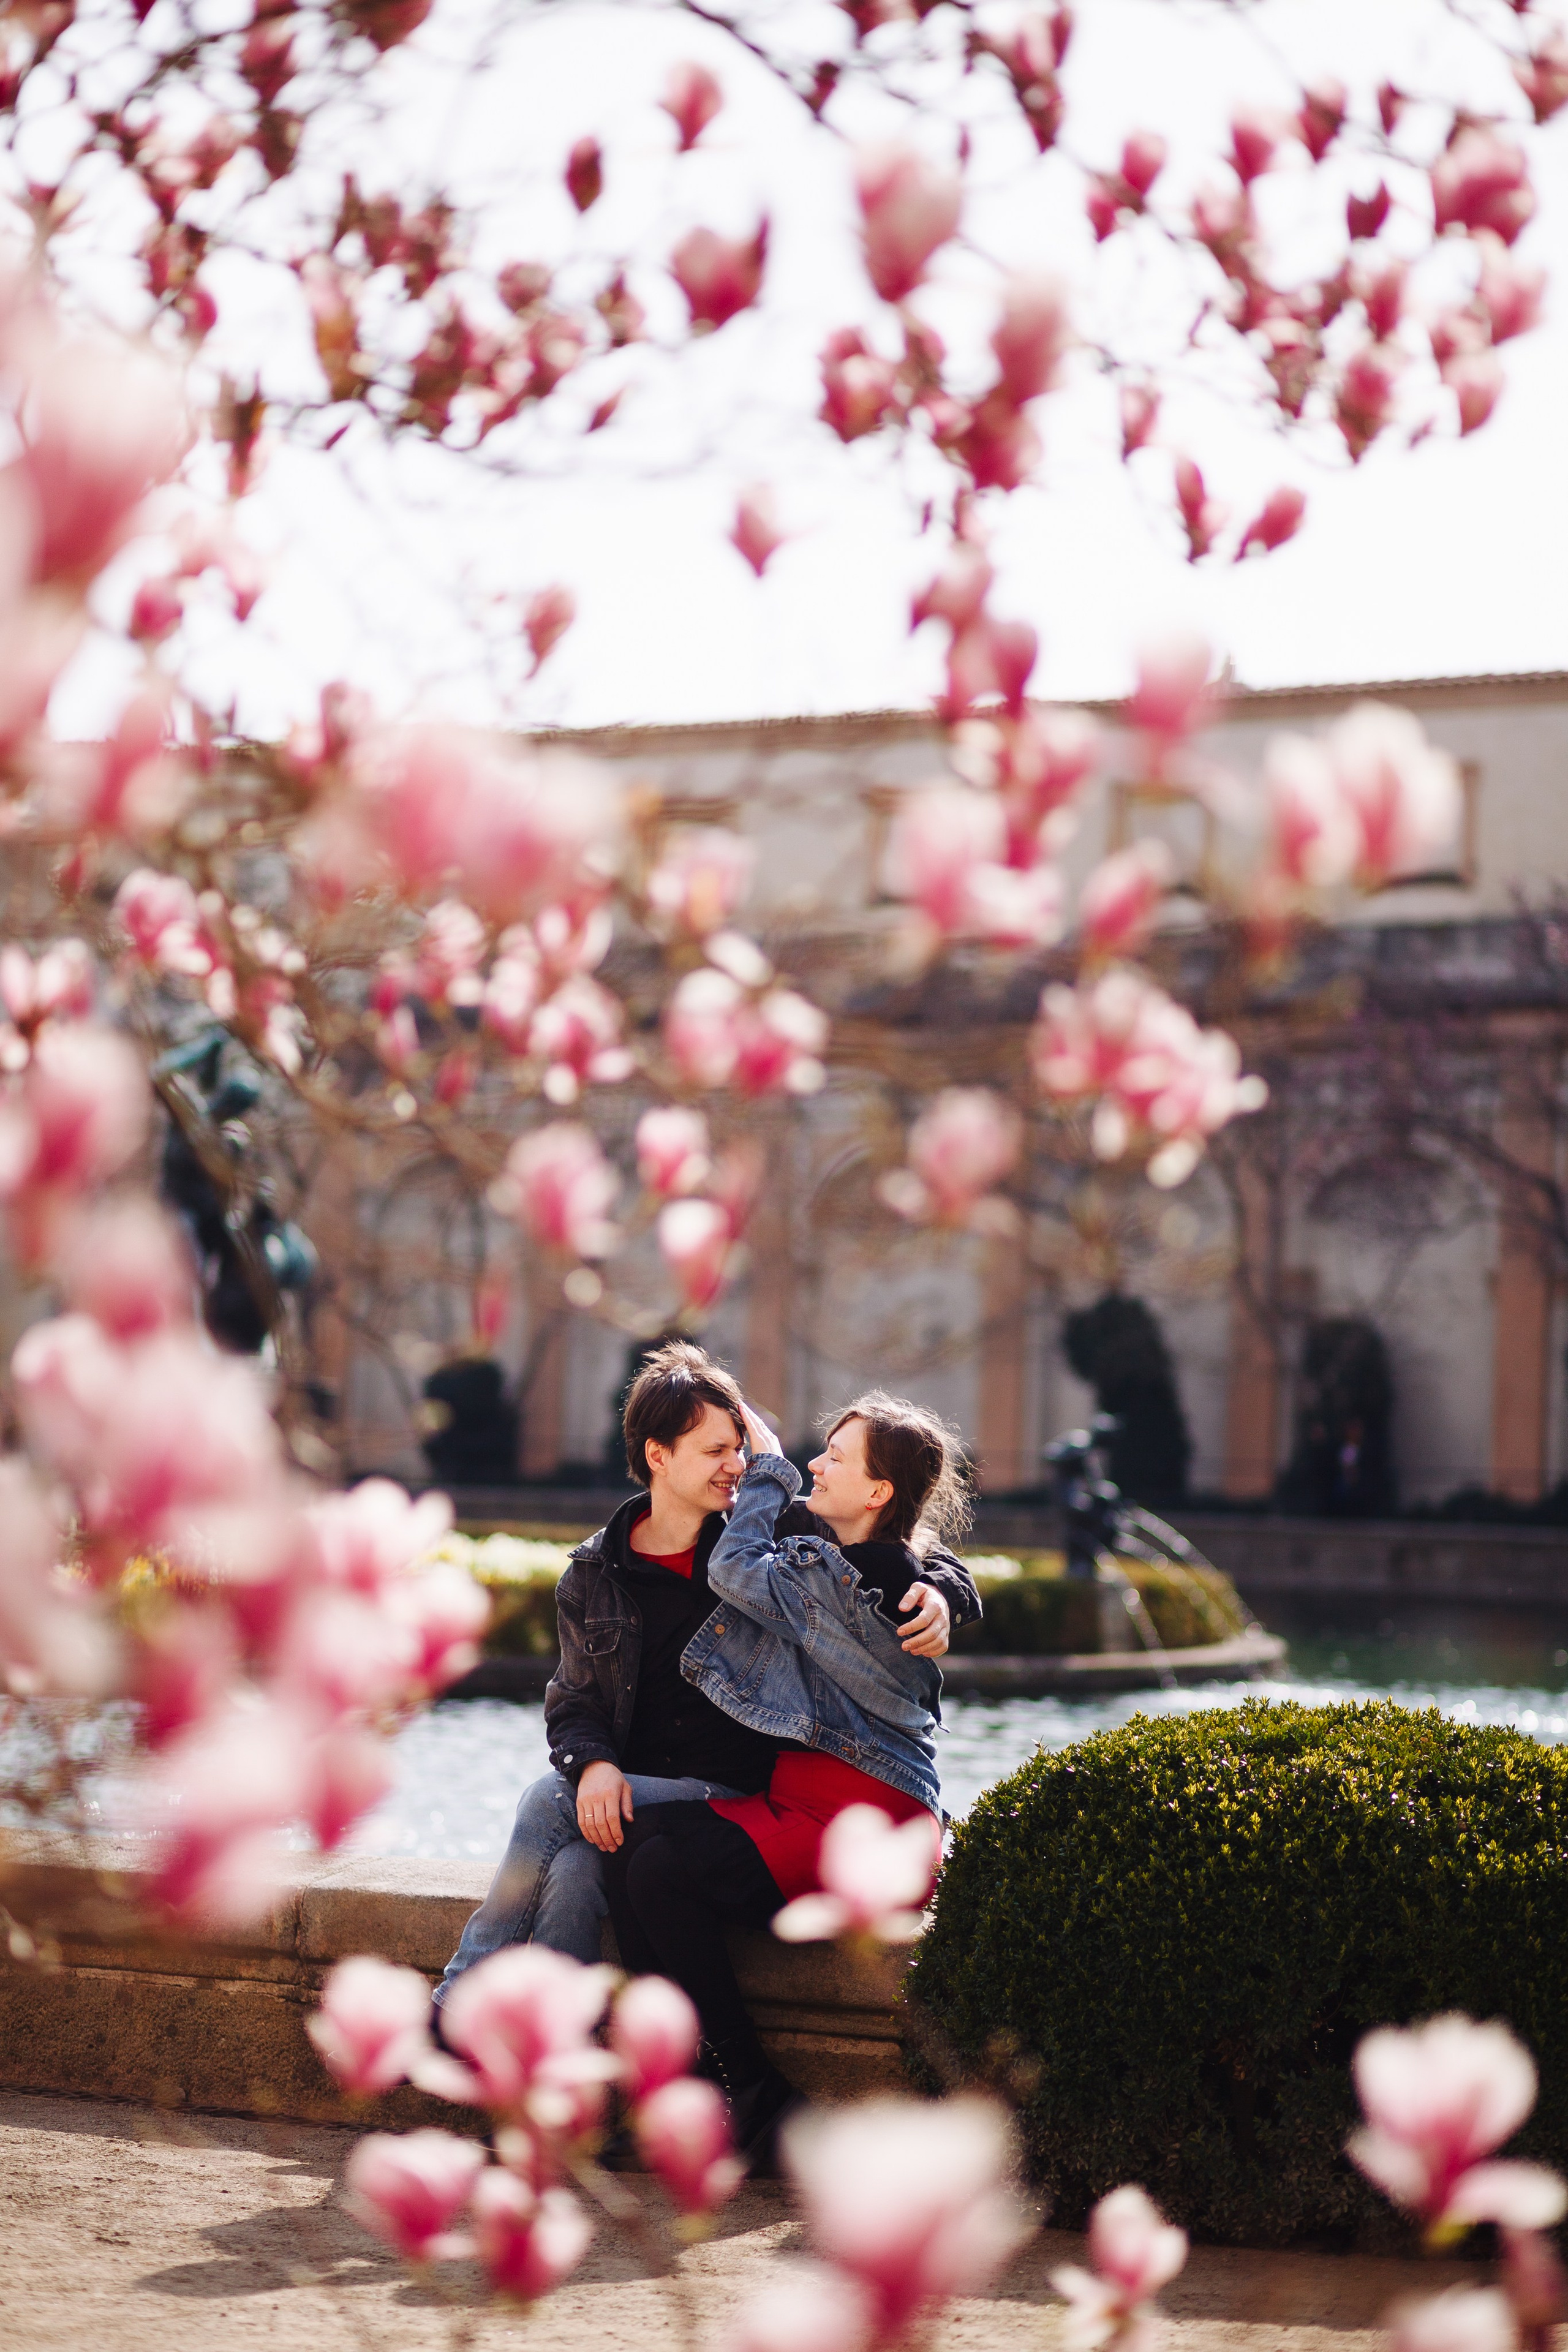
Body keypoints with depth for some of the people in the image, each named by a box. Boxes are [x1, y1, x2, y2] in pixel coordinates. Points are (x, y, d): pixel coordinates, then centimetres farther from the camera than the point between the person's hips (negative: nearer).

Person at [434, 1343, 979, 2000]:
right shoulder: (593, 1575, 10)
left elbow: (931, 1563, 9)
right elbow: (574, 1702, 10)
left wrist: (941, 1596, -17)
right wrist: (592, 1765, -13)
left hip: (732, 1792, -3)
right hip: (626, 1788, 3)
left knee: (548, 1802, -26)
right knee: (571, 1875, -32)